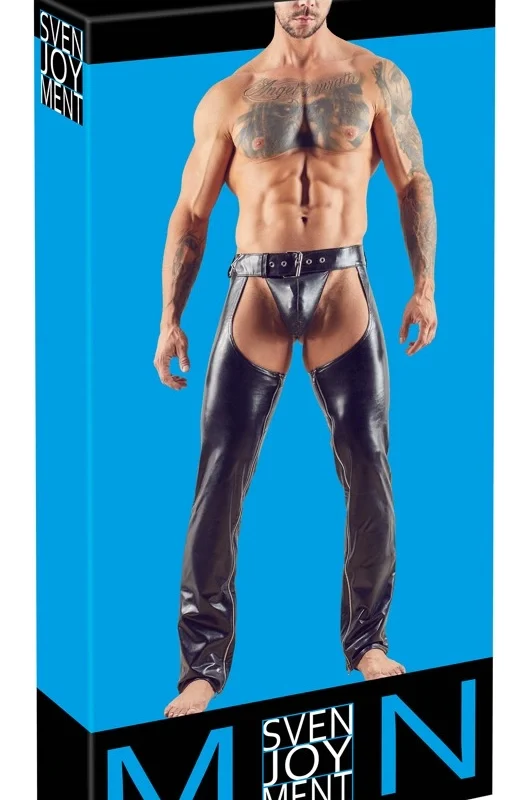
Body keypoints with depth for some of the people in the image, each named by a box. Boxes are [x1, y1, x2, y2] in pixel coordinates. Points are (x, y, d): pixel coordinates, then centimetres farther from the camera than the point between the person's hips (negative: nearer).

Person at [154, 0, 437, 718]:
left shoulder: (375, 80, 7)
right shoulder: (226, 100, 7)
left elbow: (414, 183, 9)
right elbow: (191, 214, 9)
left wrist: (424, 286, -1)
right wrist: (170, 319, 2)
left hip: (342, 287, 0)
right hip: (256, 288, 0)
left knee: (369, 469, -5)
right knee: (220, 476, -5)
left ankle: (368, 641, 13)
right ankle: (205, 664, 1)